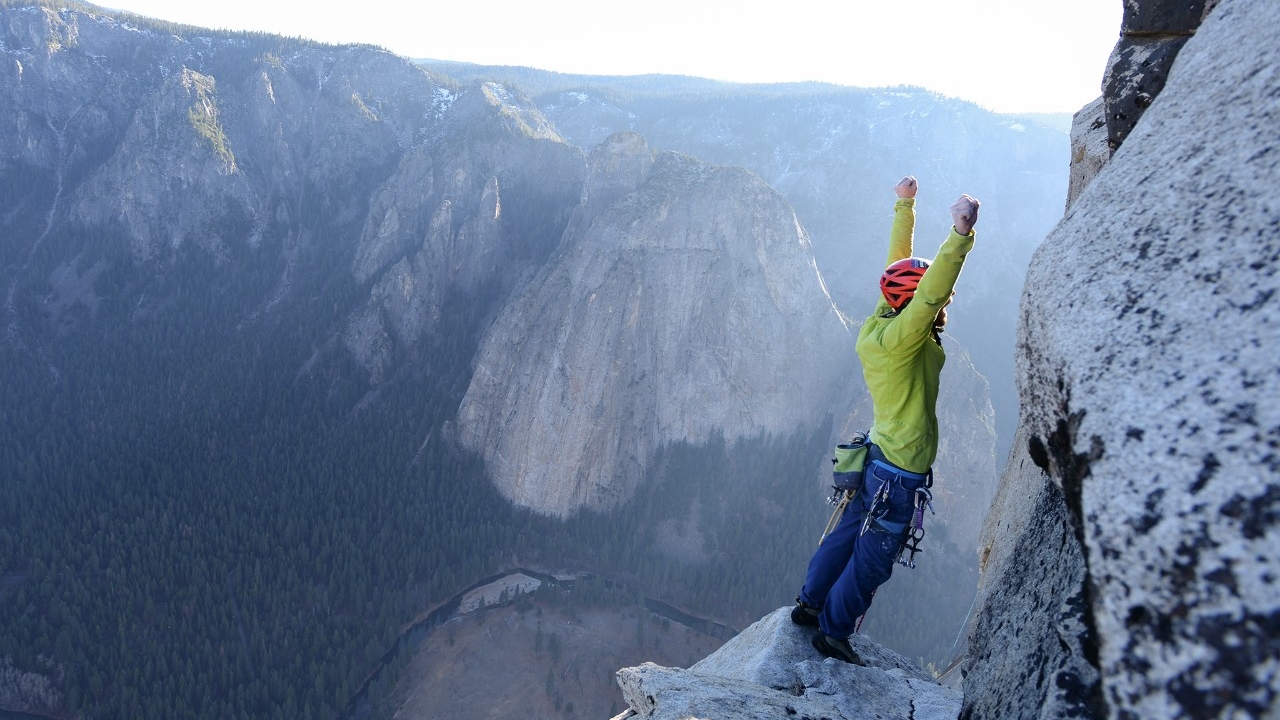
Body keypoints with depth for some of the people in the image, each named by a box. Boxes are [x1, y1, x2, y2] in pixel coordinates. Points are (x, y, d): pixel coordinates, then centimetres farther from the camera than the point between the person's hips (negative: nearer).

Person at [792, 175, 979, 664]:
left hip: (877, 459, 9)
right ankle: (833, 633, 24)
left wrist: (904, 206, 13)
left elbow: (899, 263, 7)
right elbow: (931, 291, -42)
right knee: (872, 560, 9)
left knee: (847, 536, 23)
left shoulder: (881, 323, -2)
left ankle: (810, 603, 38)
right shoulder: (902, 337, -25)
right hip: (900, 473, -9)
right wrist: (960, 233, -46)